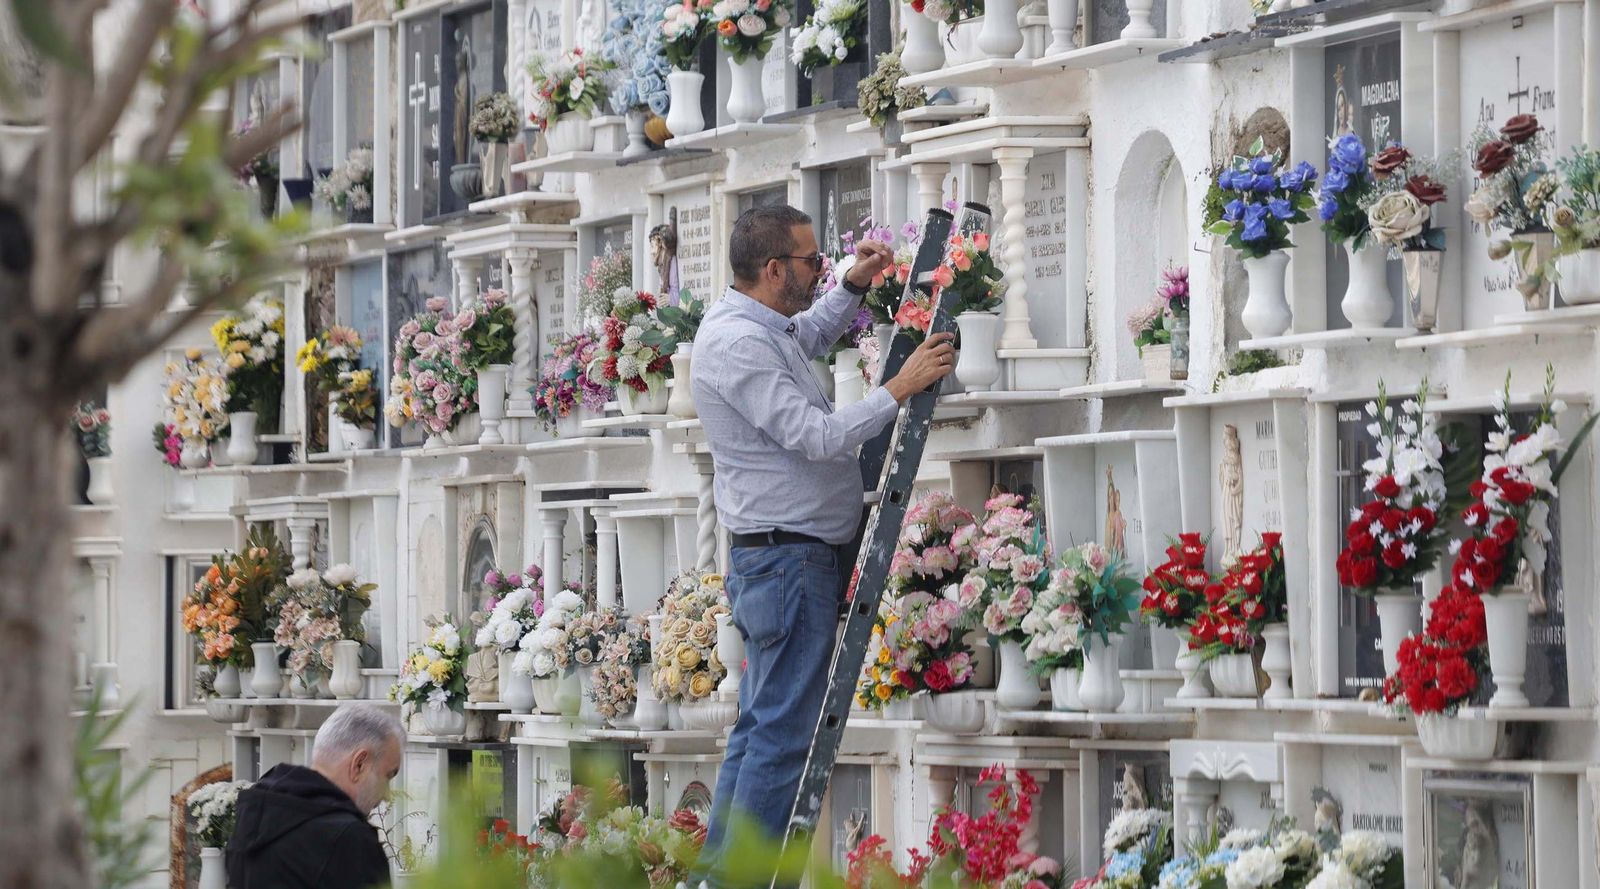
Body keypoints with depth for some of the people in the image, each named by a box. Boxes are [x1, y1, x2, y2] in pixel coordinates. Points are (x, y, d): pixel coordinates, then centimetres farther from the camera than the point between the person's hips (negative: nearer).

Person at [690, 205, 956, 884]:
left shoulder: (757, 326, 13)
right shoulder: (737, 345, -19)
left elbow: (810, 335, 38)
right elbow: (818, 436, -24)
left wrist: (853, 287, 22)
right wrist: (901, 388, -18)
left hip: (782, 558, 11)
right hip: (787, 558, -11)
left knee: (760, 727, 13)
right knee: (783, 734, -10)